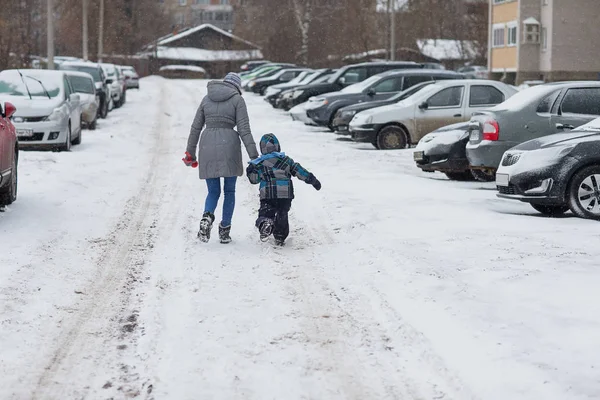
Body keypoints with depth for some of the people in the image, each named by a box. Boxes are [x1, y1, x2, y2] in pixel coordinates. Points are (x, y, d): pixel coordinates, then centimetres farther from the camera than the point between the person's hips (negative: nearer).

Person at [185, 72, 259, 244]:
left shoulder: (207, 98, 13)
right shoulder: (237, 99, 2)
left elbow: (196, 127, 14)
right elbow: (244, 129, -6)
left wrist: (190, 152, 20)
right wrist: (254, 155, -7)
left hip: (207, 146, 3)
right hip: (229, 146, -3)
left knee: (213, 191, 11)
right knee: (229, 191, 12)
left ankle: (207, 216, -19)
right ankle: (225, 230, 9)